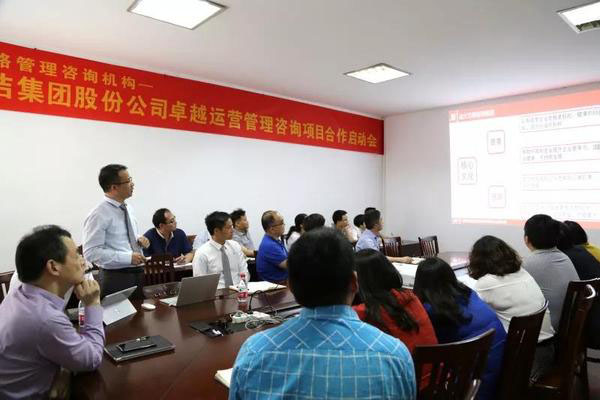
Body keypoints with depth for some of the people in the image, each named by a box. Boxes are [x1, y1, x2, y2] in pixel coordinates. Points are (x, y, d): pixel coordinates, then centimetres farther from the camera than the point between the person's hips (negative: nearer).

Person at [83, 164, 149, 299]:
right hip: (115, 278, -7)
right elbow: (91, 252, -20)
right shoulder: (99, 214, -15)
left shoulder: (128, 208, 8)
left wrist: (139, 239, -1)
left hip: (138, 273, 7)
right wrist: (128, 257, -23)